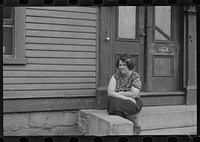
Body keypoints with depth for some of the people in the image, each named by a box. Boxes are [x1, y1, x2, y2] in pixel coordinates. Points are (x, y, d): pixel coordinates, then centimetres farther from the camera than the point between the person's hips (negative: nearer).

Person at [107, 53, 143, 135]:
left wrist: (118, 93, -10)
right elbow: (110, 92, -10)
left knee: (120, 104, -33)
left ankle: (136, 126, -9)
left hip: (133, 103, -2)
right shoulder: (116, 76, 2)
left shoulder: (135, 76, -5)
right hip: (118, 102, 2)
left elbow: (133, 94, -16)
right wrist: (126, 97, -20)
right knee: (114, 102, -31)